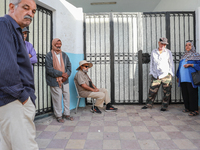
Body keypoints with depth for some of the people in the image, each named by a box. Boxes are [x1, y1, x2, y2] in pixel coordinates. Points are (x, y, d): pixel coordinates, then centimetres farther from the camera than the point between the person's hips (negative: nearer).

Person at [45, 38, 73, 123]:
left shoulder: (64, 55, 12)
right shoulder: (49, 55, -5)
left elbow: (69, 66, 12)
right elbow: (49, 69, -13)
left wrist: (67, 75, -7)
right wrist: (61, 74, -16)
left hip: (65, 80, 5)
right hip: (55, 81, -5)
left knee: (67, 97, 8)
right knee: (57, 98, 2)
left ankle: (67, 114, 23)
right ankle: (58, 116, 18)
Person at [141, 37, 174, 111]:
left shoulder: (168, 52, 7)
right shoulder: (153, 52, 11)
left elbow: (171, 63, 9)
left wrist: (170, 74, 3)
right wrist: (151, 72, 9)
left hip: (166, 75, -1)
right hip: (155, 76, 1)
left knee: (166, 92, 2)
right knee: (152, 91, 1)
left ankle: (164, 106, 15)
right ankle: (148, 104, 15)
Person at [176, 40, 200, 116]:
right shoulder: (183, 57, 20)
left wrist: (190, 64, -15)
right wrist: (178, 76, 22)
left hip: (190, 79, -5)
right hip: (183, 79, 6)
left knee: (192, 94, -6)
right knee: (185, 94, 7)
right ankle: (187, 108, 17)